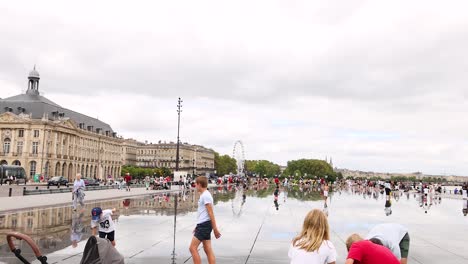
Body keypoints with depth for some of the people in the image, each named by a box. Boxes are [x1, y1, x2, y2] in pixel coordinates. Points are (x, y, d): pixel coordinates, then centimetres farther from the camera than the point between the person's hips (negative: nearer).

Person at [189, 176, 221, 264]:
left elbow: (211, 213, -18)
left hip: (204, 225, -10)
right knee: (207, 249, 9)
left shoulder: (205, 195, -15)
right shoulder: (204, 195, 15)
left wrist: (215, 229, -19)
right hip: (203, 225, 10)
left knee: (193, 248, -6)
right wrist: (198, 226, 26)